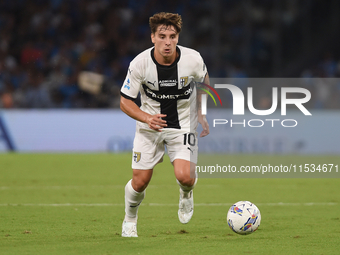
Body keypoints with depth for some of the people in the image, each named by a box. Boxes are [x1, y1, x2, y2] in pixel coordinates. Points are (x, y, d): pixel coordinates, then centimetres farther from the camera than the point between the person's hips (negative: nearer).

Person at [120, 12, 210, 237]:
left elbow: (204, 82, 7)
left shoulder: (193, 59, -18)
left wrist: (202, 114, 3)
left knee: (185, 176, -20)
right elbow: (125, 102, -10)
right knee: (140, 180, -2)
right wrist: (146, 118, -27)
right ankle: (130, 219, 29)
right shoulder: (140, 64, -20)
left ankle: (186, 194, 19)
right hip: (150, 126, 0)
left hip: (183, 125, 0)